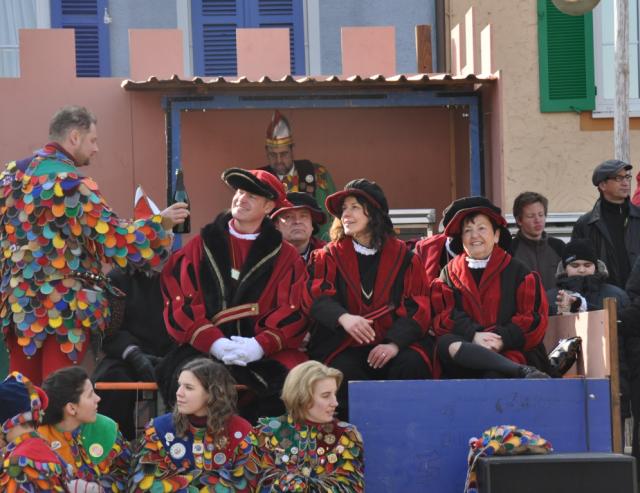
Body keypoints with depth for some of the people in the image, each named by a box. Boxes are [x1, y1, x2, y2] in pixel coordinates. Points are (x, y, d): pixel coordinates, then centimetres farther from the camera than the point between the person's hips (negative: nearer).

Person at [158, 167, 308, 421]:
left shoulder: (285, 256, 15)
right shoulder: (200, 247, 15)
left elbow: (293, 313, 5)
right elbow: (180, 303, 4)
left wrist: (261, 345, -13)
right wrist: (213, 343, -12)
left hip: (265, 352, 1)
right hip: (205, 350, -1)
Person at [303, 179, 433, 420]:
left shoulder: (404, 257, 10)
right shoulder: (329, 256, 12)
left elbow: (417, 308, 1)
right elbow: (316, 297, -6)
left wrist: (394, 343, -18)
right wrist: (343, 318, -28)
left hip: (392, 342, 0)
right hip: (344, 346, 0)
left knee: (411, 364, -30)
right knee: (345, 371, -33)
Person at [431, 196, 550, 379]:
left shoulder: (516, 271, 15)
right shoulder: (450, 273, 20)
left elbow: (534, 318, 4)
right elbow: (443, 315, 5)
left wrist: (503, 339, -13)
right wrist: (473, 335, -14)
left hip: (510, 350, -2)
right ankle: (525, 373, -42)